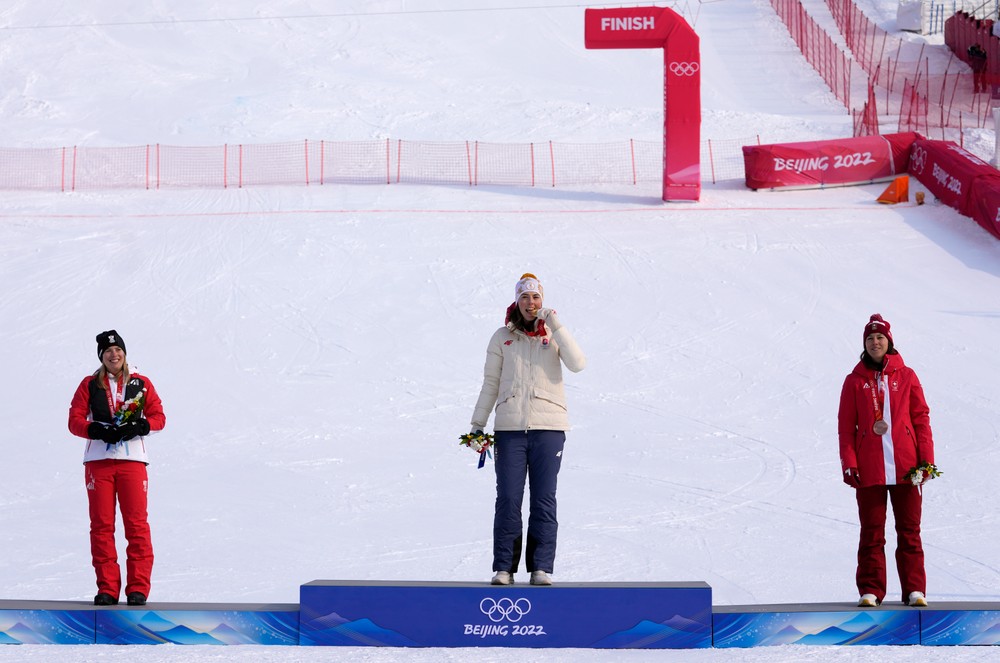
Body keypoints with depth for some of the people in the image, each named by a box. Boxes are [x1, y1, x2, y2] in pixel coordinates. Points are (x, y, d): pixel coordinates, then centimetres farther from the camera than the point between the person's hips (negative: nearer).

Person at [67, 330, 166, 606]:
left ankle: (138, 587, -4)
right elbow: (75, 420, 4)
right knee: (101, 525, -1)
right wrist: (97, 430, -14)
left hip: (132, 459, -1)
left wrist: (140, 426, -11)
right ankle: (107, 588, 4)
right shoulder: (90, 385, 10)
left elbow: (158, 416, 9)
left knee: (137, 524, -7)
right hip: (98, 461, 1)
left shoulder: (141, 384, 11)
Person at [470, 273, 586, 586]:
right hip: (510, 428, 0)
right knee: (508, 499, -3)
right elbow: (490, 383, 13)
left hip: (549, 427, 0)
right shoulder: (502, 337, 9)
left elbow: (577, 364, -11)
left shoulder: (554, 334, 7)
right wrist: (477, 424, 8)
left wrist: (555, 324, -13)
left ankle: (541, 567, 3)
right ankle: (503, 567, 2)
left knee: (544, 499, -1)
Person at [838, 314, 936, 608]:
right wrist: (849, 463, -4)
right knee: (872, 531, 2)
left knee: (909, 529, 2)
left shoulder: (906, 376, 7)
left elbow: (921, 418, 7)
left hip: (906, 467, 0)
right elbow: (846, 426, 6)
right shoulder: (855, 381, 7)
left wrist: (926, 459, 0)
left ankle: (914, 589, 5)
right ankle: (871, 590, 6)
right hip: (870, 469, 0)